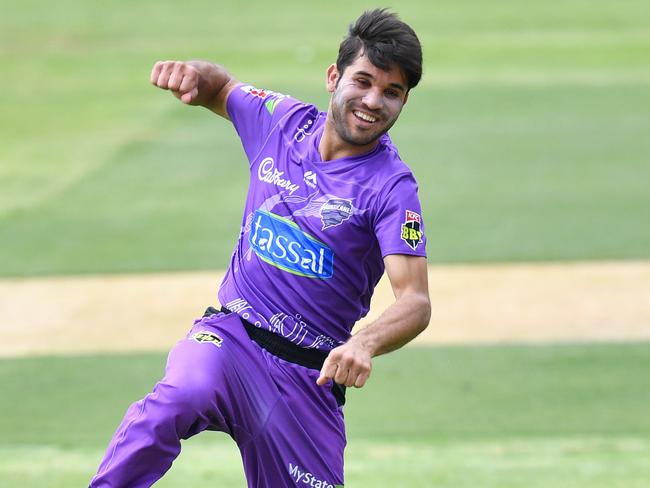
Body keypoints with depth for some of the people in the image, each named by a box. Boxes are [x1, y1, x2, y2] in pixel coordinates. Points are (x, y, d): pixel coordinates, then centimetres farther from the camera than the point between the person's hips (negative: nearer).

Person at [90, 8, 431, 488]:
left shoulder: (392, 187, -10)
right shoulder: (281, 121, 3)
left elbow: (416, 302, -20)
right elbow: (219, 87, 25)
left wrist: (365, 344, -42)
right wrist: (193, 73, -1)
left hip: (311, 376, -1)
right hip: (230, 336, 1)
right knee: (180, 396, -32)